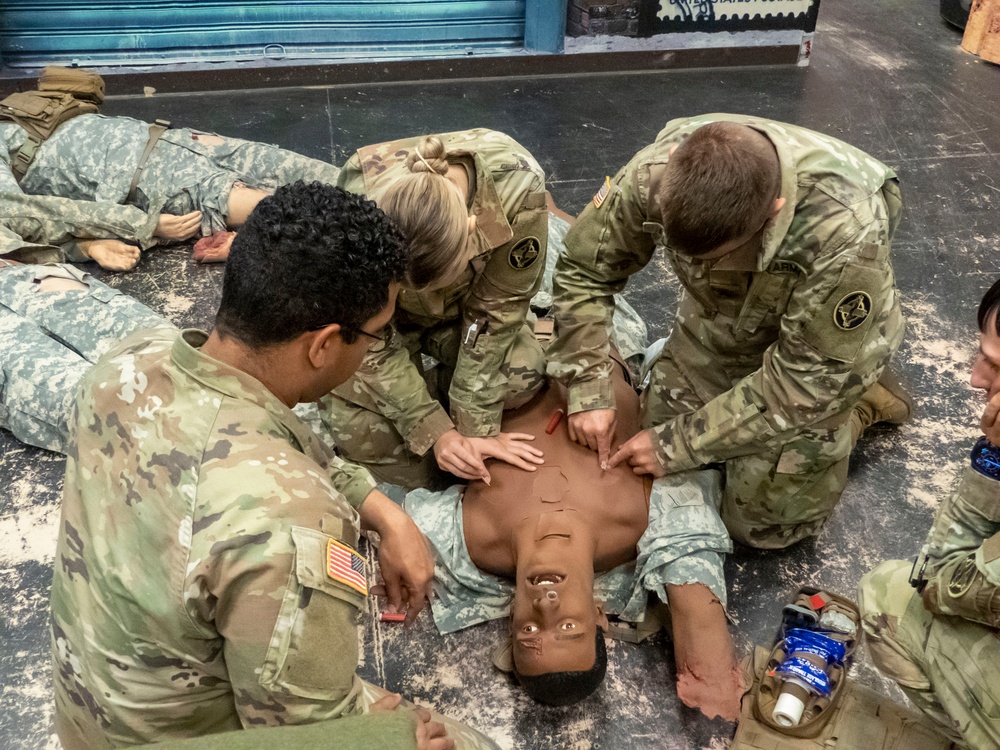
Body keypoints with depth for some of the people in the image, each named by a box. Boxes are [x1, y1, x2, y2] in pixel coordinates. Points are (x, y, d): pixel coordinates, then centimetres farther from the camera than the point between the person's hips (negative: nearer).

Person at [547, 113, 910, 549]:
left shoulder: (846, 235, -41)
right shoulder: (656, 172, -31)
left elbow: (809, 380, -28)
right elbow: (583, 269, -13)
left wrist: (680, 444, -24)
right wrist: (586, 390, -20)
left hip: (820, 342, -3)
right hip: (719, 324, 4)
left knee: (761, 523, 3)